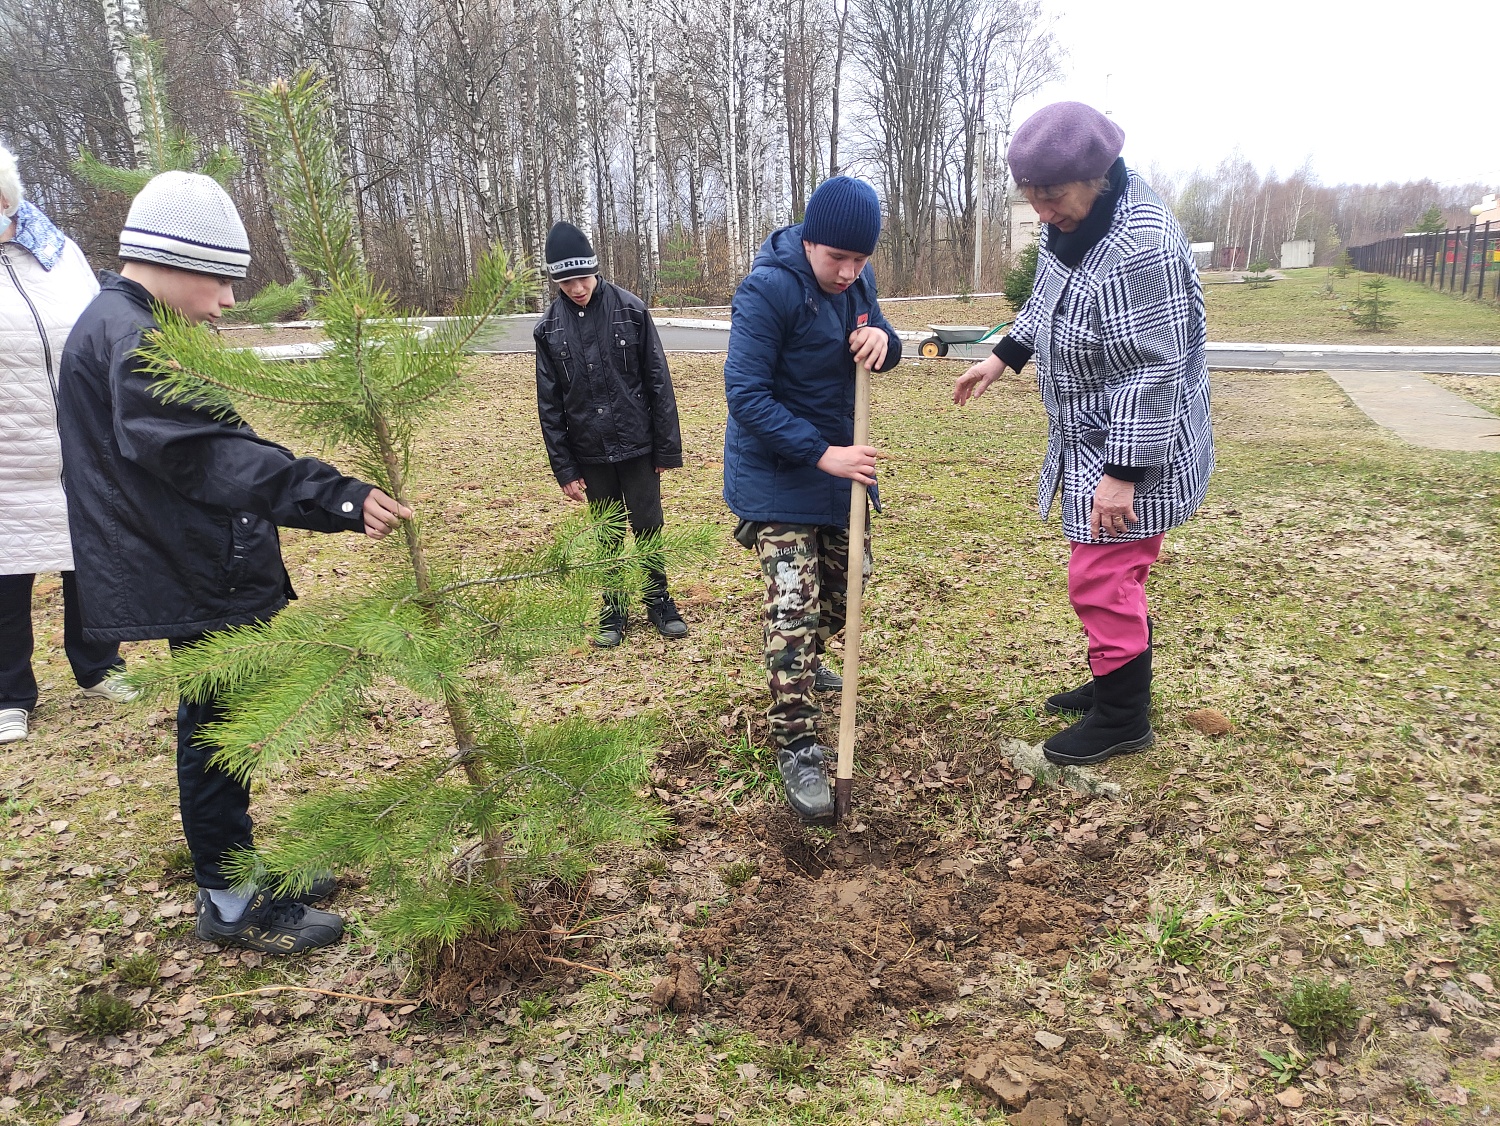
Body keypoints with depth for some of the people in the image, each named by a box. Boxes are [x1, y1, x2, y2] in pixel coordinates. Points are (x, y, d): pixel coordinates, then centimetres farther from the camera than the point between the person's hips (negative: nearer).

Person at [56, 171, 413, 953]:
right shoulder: (128, 337, -19)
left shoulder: (131, 328, 15)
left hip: (202, 569, 10)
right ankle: (232, 904, 16)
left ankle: (234, 870, 34)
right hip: (194, 576, -10)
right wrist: (337, 499, -40)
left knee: (220, 724, 18)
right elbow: (203, 453, -32)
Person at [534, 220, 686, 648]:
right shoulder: (549, 329, -2)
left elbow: (658, 381, -5)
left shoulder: (631, 309, -8)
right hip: (590, 453, 2)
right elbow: (550, 405, 2)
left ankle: (659, 601, 25)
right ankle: (613, 611, 26)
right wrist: (564, 468, -1)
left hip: (637, 445, -2)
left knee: (648, 528, 6)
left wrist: (667, 448, -6)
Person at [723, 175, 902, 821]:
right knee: (793, 609, -10)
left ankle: (802, 666, 48)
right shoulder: (768, 289, -23)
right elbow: (745, 395, -24)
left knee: (844, 581, 20)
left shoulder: (856, 279, -1)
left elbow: (880, 349, 10)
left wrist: (882, 340, -16)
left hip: (838, 464, 8)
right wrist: (821, 454, -29)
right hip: (775, 474, -7)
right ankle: (796, 749, -1)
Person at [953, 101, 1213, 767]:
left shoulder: (1142, 249, -28)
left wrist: (1122, 474, -26)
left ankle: (1122, 719, 15)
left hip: (1133, 451, -9)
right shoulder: (1071, 220, 3)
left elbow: (1154, 373, -27)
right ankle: (1117, 684, 36)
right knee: (1114, 575, 19)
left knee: (1101, 581, -2)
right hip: (1089, 440, 9)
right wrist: (1002, 358, 18)